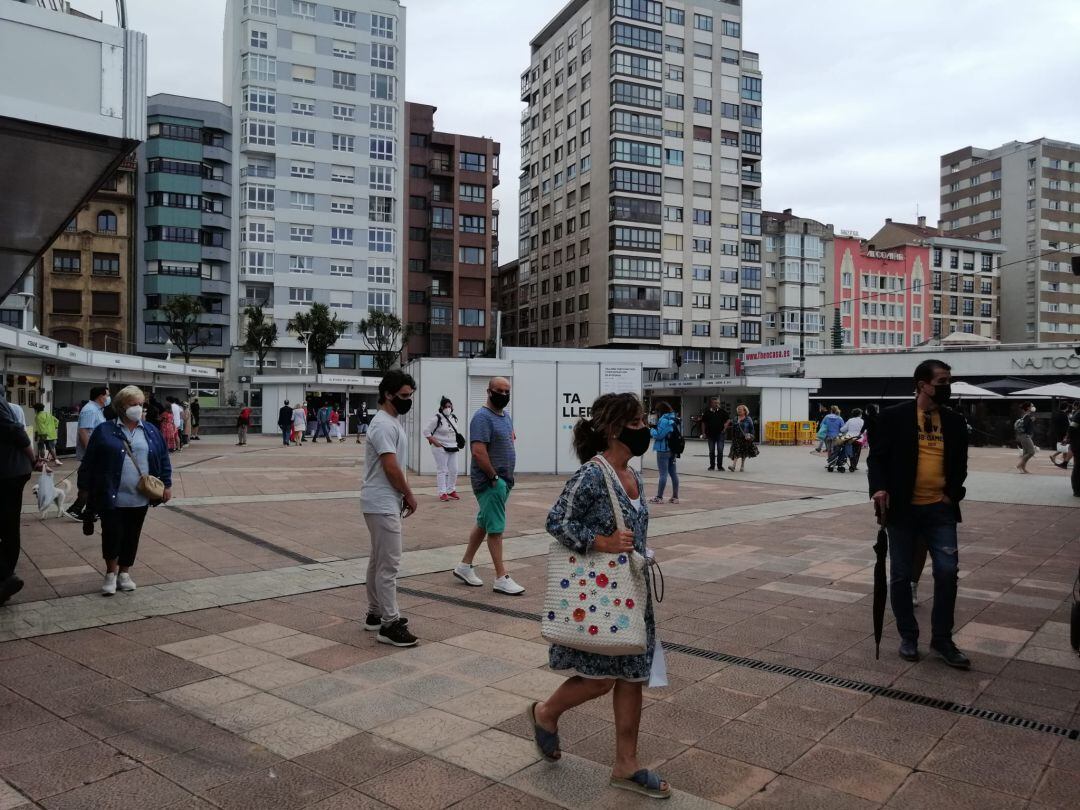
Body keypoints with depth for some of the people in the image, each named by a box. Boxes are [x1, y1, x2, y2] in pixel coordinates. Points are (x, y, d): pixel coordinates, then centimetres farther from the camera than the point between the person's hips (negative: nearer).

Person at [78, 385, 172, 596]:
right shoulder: (104, 431, -1)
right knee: (112, 534, -3)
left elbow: (163, 459, 10)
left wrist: (166, 484, 5)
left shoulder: (151, 432, 8)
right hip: (111, 497, -3)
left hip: (140, 498, 3)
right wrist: (84, 488, -1)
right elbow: (89, 461, 0)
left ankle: (124, 573, 24)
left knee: (132, 537, 10)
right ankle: (111, 573, 17)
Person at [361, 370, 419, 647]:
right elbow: (391, 468, -22)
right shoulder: (384, 424, -19)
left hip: (384, 503, 11)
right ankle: (389, 625, -4)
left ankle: (376, 614, 28)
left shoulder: (391, 421, 15)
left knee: (379, 560, 17)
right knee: (389, 563, -9)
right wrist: (410, 495, -9)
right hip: (383, 505, -11)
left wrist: (405, 495, 14)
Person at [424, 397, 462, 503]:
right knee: (442, 471, -4)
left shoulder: (454, 418, 10)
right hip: (441, 448, -7)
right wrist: (434, 442, -16)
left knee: (454, 470, 9)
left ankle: (451, 491, 23)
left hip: (453, 448, 7)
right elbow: (426, 431, -13)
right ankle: (443, 493, 2)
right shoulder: (437, 418, -13)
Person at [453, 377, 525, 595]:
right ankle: (501, 579, -2)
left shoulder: (506, 416, 14)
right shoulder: (482, 417, -16)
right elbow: (478, 452, -24)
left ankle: (465, 565, 27)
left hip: (504, 481, 9)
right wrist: (494, 477, -18)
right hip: (490, 482, -9)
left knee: (483, 524, 16)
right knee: (496, 528, -6)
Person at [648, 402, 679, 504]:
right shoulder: (674, 419, 11)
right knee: (673, 473, 10)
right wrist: (655, 429, 8)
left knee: (663, 474, -5)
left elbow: (659, 435, -19)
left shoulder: (664, 420, -17)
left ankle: (659, 497, 0)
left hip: (663, 451, -8)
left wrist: (651, 430, -2)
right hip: (673, 450, 8)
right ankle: (675, 497, 14)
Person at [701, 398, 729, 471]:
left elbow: (728, 419, 10)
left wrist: (725, 428, 1)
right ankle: (712, 465, 18)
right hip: (710, 435, 1)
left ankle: (720, 466, 7)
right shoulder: (707, 413, 0)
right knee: (711, 451, 9)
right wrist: (704, 433, 2)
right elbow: (703, 423, 6)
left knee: (720, 451, -2)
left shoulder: (722, 412, -1)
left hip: (720, 434, -1)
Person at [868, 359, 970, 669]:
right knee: (901, 574, 5)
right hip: (902, 508, -3)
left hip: (940, 509, 3)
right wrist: (879, 487, -19)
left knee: (947, 572, -1)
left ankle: (942, 638, 16)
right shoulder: (894, 416, -5)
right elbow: (877, 456, -5)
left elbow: (960, 463, 13)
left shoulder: (955, 421, 6)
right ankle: (908, 637, 21)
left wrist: (954, 493, -2)